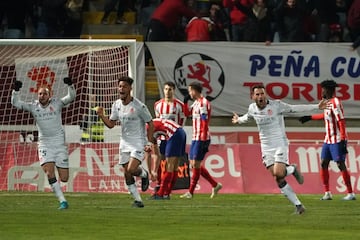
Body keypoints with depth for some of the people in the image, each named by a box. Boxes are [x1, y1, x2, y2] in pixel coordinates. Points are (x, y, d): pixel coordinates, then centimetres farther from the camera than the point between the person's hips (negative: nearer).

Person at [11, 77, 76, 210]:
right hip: (44, 145, 1)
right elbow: (15, 103, -2)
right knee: (49, 173, -18)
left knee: (64, 178, -4)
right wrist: (16, 90, -17)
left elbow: (71, 97, -10)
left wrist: (70, 85, -27)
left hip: (59, 143, -1)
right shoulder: (33, 106, 2)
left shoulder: (56, 103, -1)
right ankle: (63, 201, -12)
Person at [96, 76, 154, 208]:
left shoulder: (139, 106, -14)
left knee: (131, 169, -21)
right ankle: (137, 200, 13)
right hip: (124, 143, 6)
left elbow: (150, 124, -5)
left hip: (138, 142, -6)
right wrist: (102, 116, -8)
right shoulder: (116, 105, 4)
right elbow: (111, 124, 10)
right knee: (127, 174, 2)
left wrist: (149, 142, -9)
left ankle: (144, 174, 13)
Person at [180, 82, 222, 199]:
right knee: (193, 164, 11)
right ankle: (215, 185, 18)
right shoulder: (196, 103, 14)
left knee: (196, 164, -5)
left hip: (201, 138, -10)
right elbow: (187, 113, 30)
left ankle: (190, 192, 0)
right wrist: (185, 101, 14)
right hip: (195, 138, 10)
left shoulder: (203, 103, -15)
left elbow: (205, 122, -19)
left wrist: (204, 141, -23)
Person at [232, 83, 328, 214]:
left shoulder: (276, 105, -11)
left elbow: (294, 108, -5)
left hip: (280, 144, -4)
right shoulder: (252, 108, 3)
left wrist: (316, 106, -8)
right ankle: (298, 205, 3)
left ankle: (292, 169, 12)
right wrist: (239, 120, 47)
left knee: (279, 173, -23)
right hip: (266, 148, 4)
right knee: (279, 180, -4)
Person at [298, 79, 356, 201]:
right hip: (328, 140, 9)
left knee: (341, 165, -9)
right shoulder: (328, 103, 12)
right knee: (324, 163, 6)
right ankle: (327, 193, 11)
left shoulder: (335, 103, -16)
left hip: (338, 140, -9)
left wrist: (343, 140, -26)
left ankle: (351, 194, -6)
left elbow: (341, 121, -22)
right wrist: (309, 117, 40)